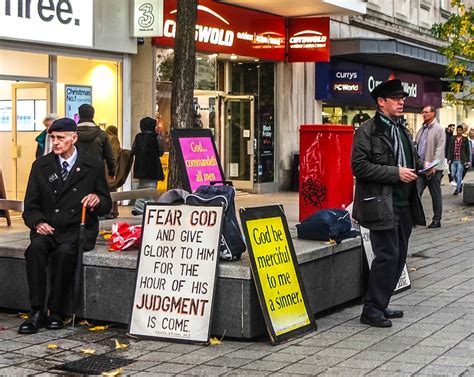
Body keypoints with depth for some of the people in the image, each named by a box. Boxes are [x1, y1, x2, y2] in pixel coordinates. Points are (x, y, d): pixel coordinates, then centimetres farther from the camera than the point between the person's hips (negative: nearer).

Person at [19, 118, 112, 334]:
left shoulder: (93, 167, 5)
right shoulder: (41, 166, 10)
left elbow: (106, 207, 9)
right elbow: (30, 206, 9)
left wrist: (98, 200, -16)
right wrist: (38, 222, -13)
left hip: (77, 229, -2)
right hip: (48, 228, 2)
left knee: (64, 252, -34)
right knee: (36, 249, -31)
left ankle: (56, 312, -21)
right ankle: (37, 312, -28)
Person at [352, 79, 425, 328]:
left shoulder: (403, 129, 18)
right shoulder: (368, 130, -8)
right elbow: (359, 166, -16)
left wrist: (420, 167, 5)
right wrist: (396, 173, -19)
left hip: (404, 204, 8)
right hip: (381, 204, -8)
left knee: (399, 256, 11)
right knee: (387, 256, -9)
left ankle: (381, 305, 22)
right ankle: (371, 310, 2)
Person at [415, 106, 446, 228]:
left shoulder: (439, 129, -5)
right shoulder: (421, 130, 14)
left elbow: (440, 150, -14)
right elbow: (416, 148, 16)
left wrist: (433, 166, -22)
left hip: (434, 169, -5)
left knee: (436, 195, 6)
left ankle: (437, 220, 15)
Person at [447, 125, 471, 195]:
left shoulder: (465, 139, -1)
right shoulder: (453, 139, 5)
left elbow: (468, 151, 2)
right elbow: (449, 149, 7)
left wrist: (468, 161, -1)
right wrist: (449, 159, -1)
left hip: (461, 161, -3)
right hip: (453, 160, 3)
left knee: (459, 175, -5)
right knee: (453, 175, 6)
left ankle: (457, 189, 6)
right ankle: (460, 184, 31)